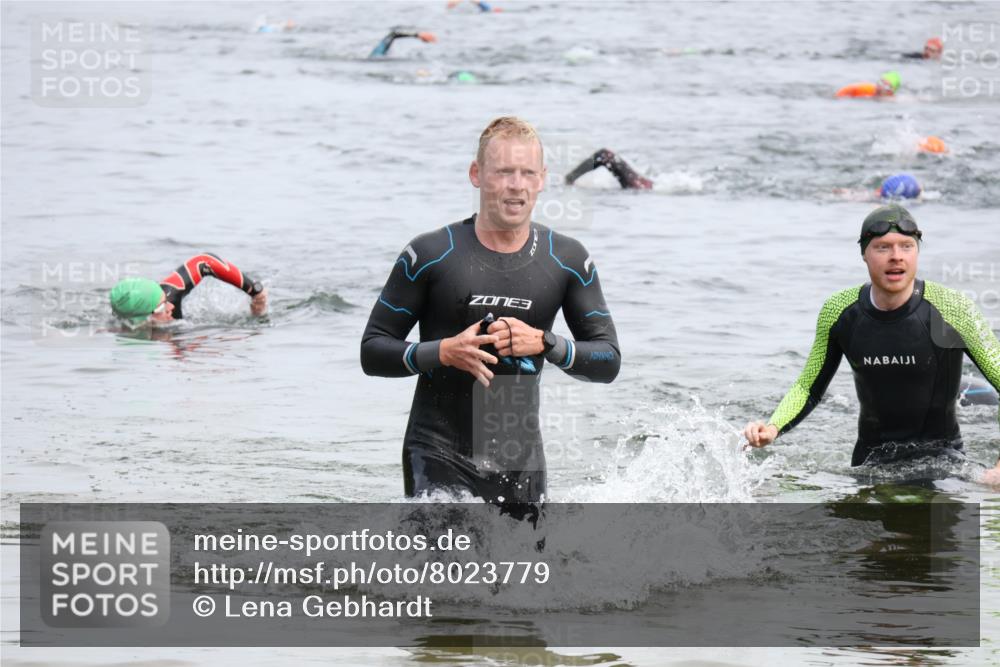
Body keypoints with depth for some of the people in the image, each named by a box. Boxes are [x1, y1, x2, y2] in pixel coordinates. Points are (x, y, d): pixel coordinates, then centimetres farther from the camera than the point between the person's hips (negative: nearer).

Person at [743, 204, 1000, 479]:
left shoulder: (952, 309, -14)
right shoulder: (838, 312, -4)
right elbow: (808, 389, 8)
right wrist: (772, 428, -13)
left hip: (940, 458, -3)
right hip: (869, 460, 3)